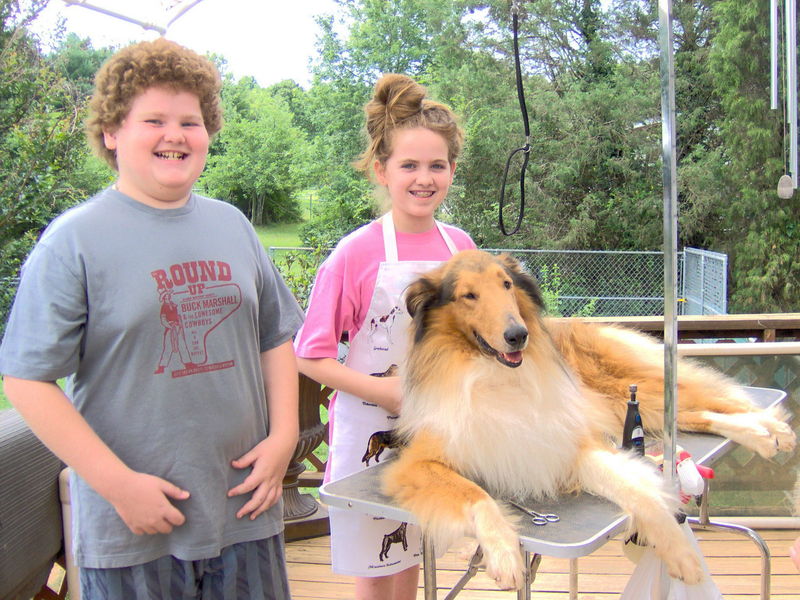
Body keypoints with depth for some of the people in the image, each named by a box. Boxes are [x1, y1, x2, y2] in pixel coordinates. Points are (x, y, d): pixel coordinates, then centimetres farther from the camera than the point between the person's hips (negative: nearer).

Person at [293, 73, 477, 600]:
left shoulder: (460, 246, 0)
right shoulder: (357, 252, -14)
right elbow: (311, 357, -11)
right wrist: (383, 390, -21)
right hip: (373, 432, -4)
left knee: (414, 558, 20)